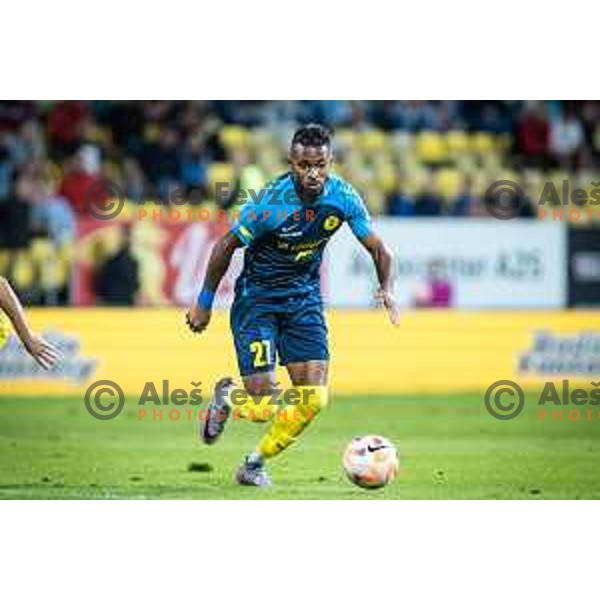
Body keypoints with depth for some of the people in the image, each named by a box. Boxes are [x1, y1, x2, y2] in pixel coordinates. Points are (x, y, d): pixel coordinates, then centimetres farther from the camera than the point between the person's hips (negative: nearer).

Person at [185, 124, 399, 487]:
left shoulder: (343, 197, -13)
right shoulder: (270, 204, -25)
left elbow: (378, 248, -3)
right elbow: (226, 247, -11)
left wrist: (387, 289, -22)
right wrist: (204, 304, -5)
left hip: (304, 298, 5)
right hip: (257, 297, -4)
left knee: (314, 399, -5)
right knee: (263, 407, -14)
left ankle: (256, 462, 19)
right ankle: (226, 395, 24)